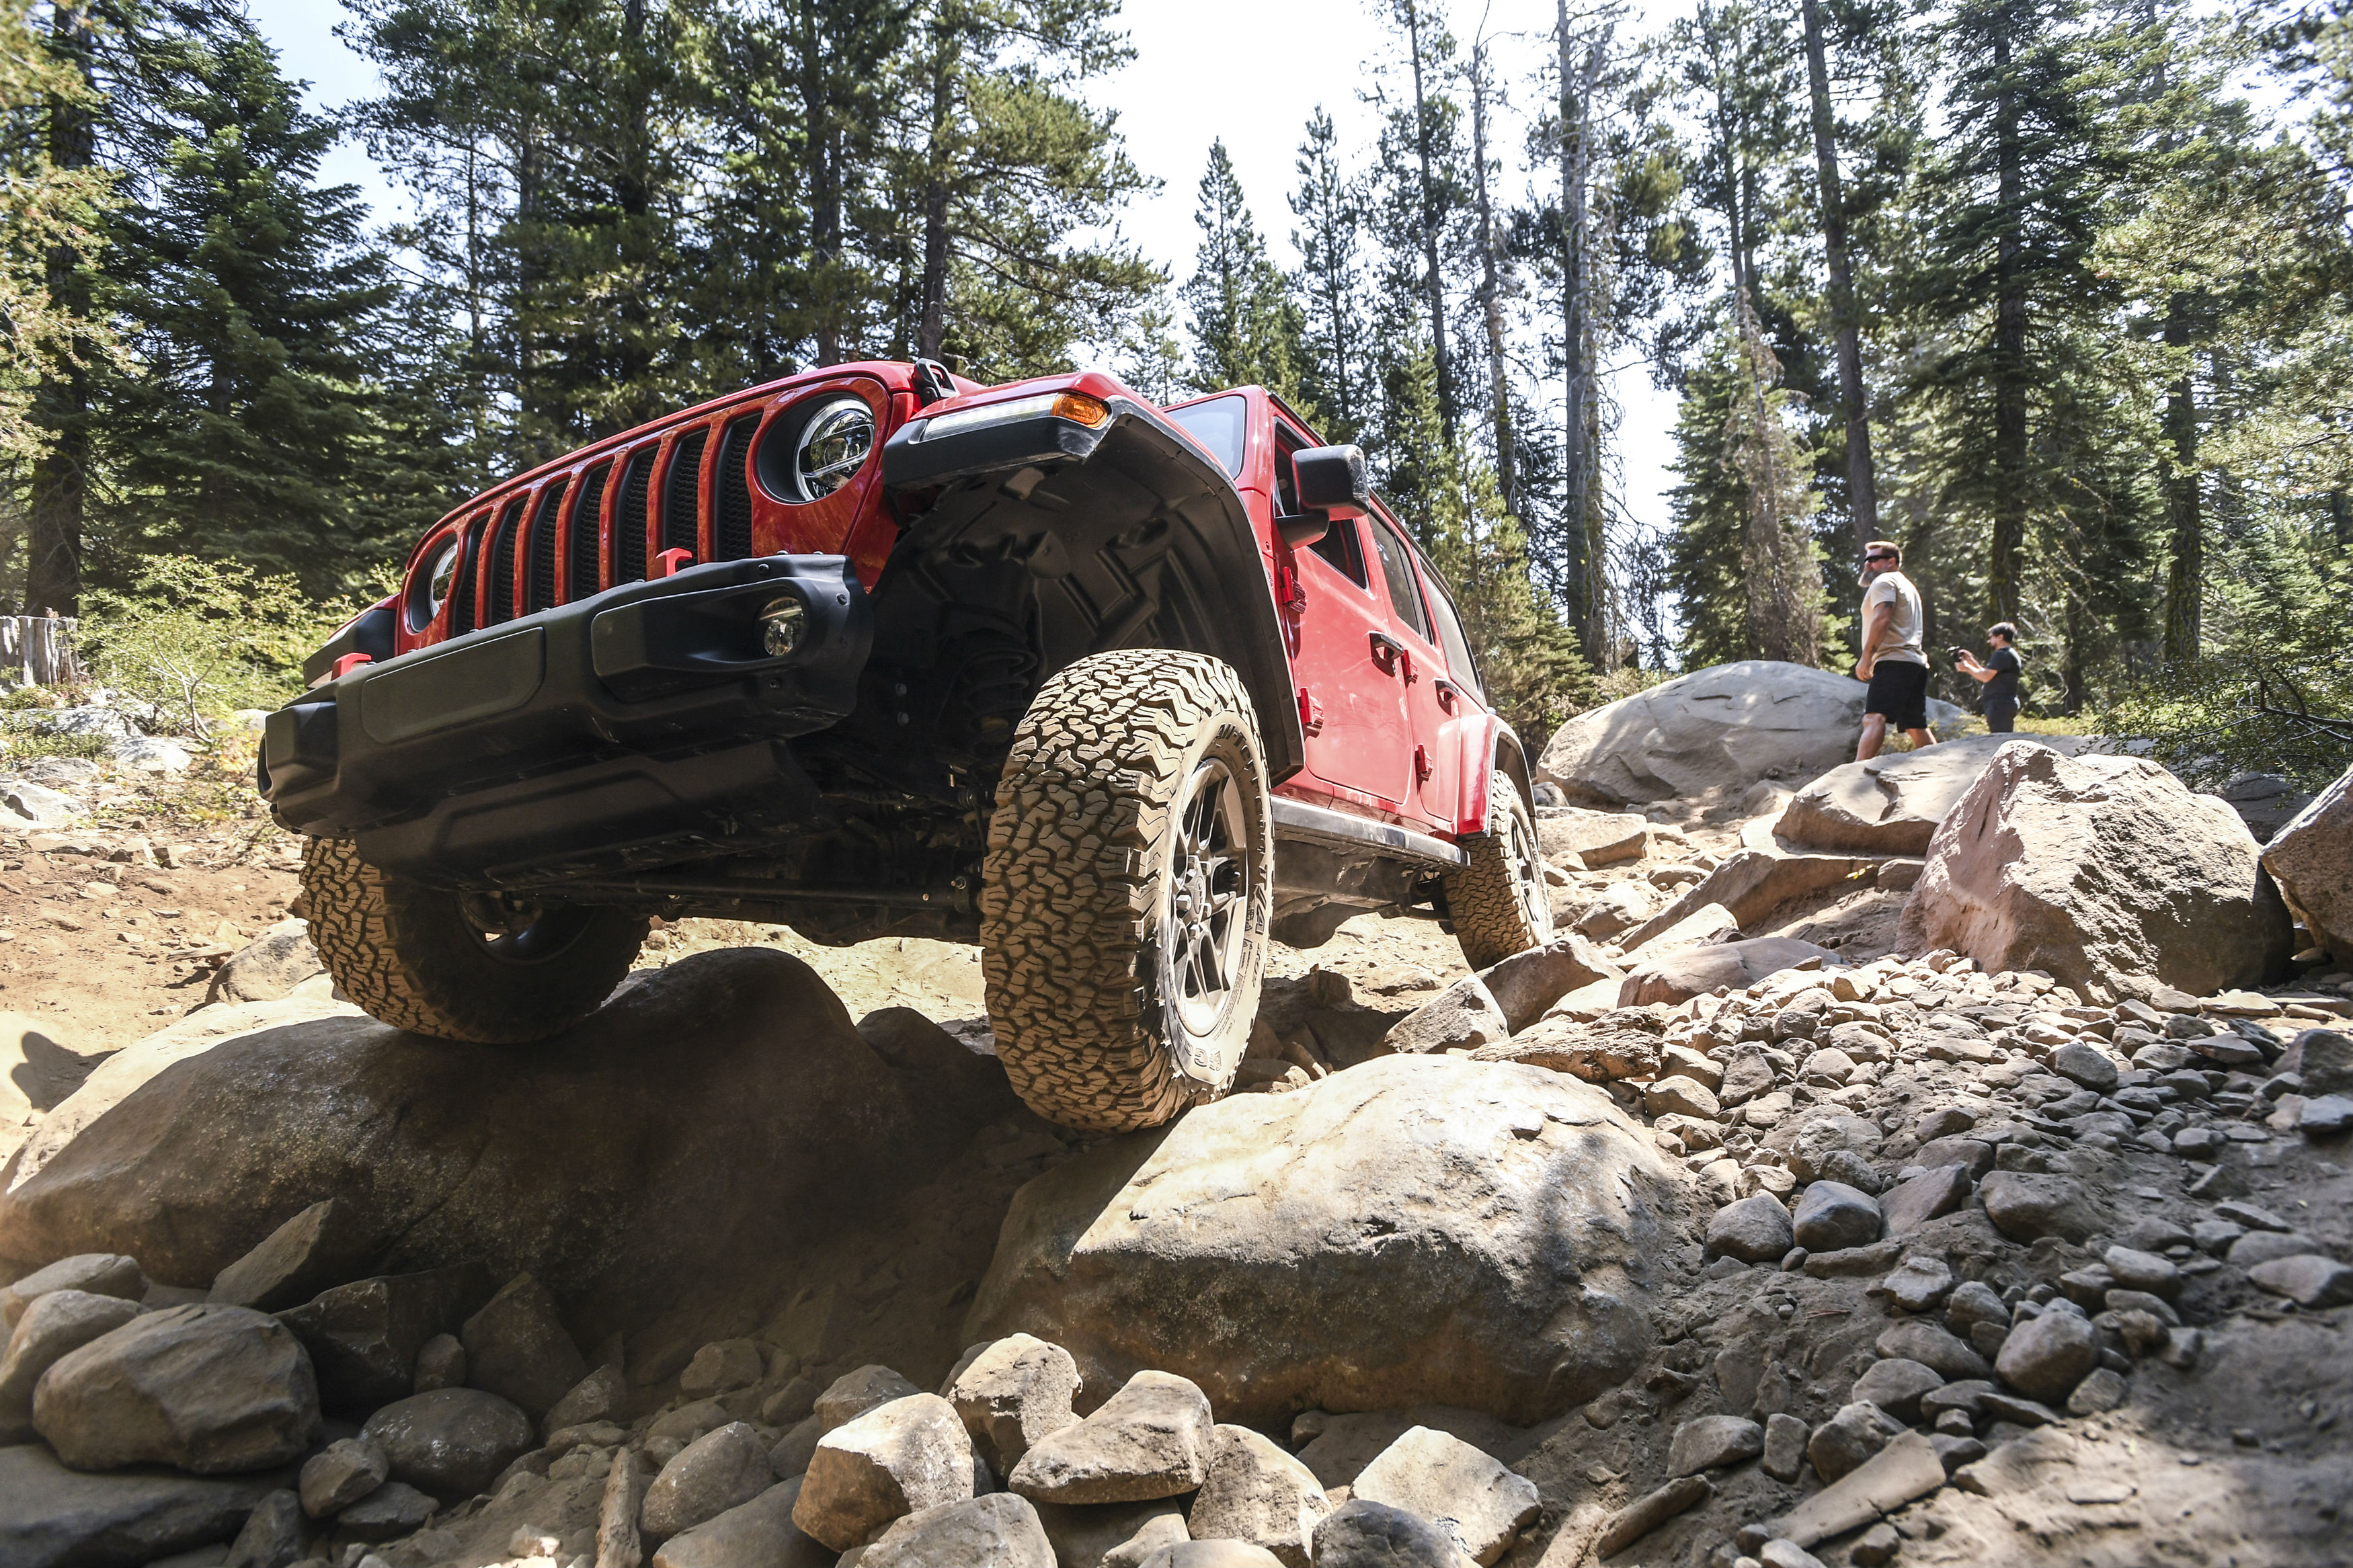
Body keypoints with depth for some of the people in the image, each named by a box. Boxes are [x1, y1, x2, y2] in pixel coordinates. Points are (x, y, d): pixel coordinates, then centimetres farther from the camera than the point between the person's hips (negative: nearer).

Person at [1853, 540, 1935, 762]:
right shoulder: (1908, 586, 32)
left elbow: (1882, 619, -13)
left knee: (1874, 718, -26)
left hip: (1893, 662, -10)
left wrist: (1866, 657, -16)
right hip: (1916, 662, 10)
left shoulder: (1884, 581, 1)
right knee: (1916, 728, 12)